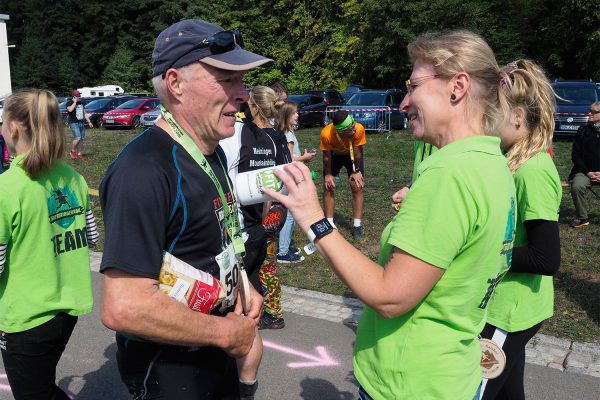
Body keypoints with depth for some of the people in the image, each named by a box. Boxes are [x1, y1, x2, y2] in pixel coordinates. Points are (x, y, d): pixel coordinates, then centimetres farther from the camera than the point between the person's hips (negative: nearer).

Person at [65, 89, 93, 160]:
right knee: (78, 138, -20)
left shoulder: (81, 103, 17)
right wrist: (75, 102, -16)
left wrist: (89, 122, 19)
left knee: (81, 139, 5)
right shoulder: (69, 103, -4)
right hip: (74, 123, -7)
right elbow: (70, 109, -27)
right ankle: (73, 151, 0)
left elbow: (85, 113, 23)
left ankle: (79, 154, 14)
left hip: (81, 123, 7)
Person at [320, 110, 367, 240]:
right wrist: (328, 174, -10)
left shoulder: (359, 129, -40)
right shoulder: (326, 134, -40)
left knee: (357, 187, -4)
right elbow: (326, 156, -21)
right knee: (329, 187, -3)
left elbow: (357, 153, -22)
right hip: (334, 155, 0)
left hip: (352, 154, 0)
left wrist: (356, 171, -11)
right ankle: (329, 224, 9)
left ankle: (357, 226, 4)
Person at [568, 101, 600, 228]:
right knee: (576, 186, -28)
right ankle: (581, 218, -9)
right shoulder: (582, 131, 6)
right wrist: (588, 172, -7)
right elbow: (575, 156, 4)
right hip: (585, 171, 1)